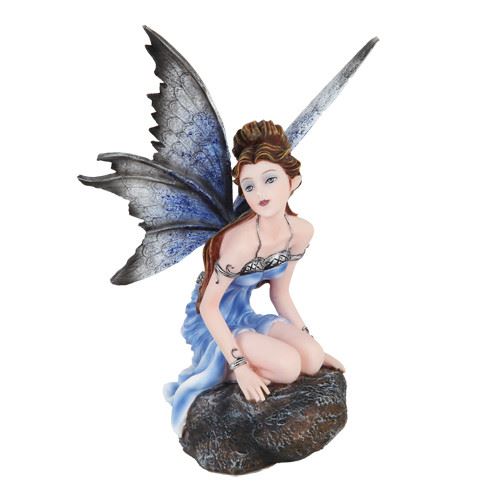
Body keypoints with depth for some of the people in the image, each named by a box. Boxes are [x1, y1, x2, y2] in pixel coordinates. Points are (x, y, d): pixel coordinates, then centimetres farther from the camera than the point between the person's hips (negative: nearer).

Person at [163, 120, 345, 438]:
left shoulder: (302, 231, -10)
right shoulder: (242, 240, -31)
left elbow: (280, 293, 3)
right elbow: (208, 307, -22)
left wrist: (315, 346, 3)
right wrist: (240, 366, -24)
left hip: (244, 316, 7)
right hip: (211, 323, -7)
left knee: (312, 359, -11)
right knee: (287, 366, -24)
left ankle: (218, 369, 7)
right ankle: (212, 375, 1)